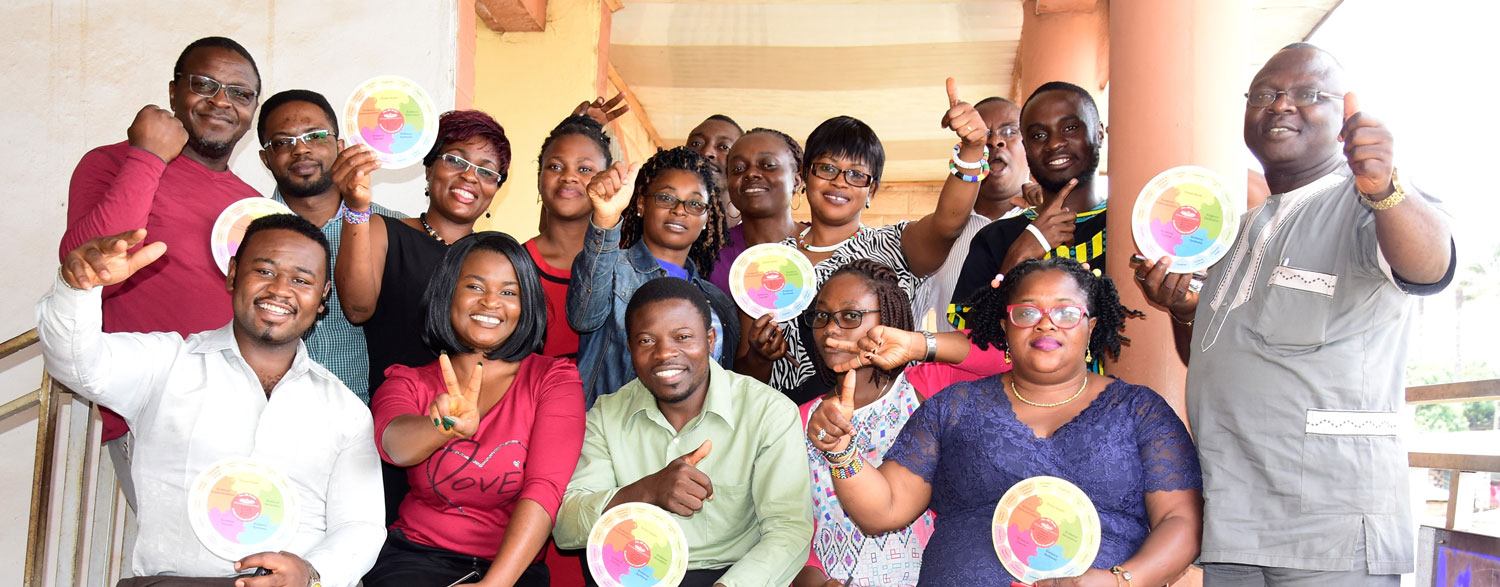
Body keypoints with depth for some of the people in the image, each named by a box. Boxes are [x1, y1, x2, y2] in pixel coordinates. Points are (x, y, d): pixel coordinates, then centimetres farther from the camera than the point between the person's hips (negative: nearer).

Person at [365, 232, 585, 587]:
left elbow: (544, 489, -10)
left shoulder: (554, 380, 3)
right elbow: (392, 441, -17)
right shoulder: (410, 383, 7)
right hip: (418, 555, 1)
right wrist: (445, 427, -40)